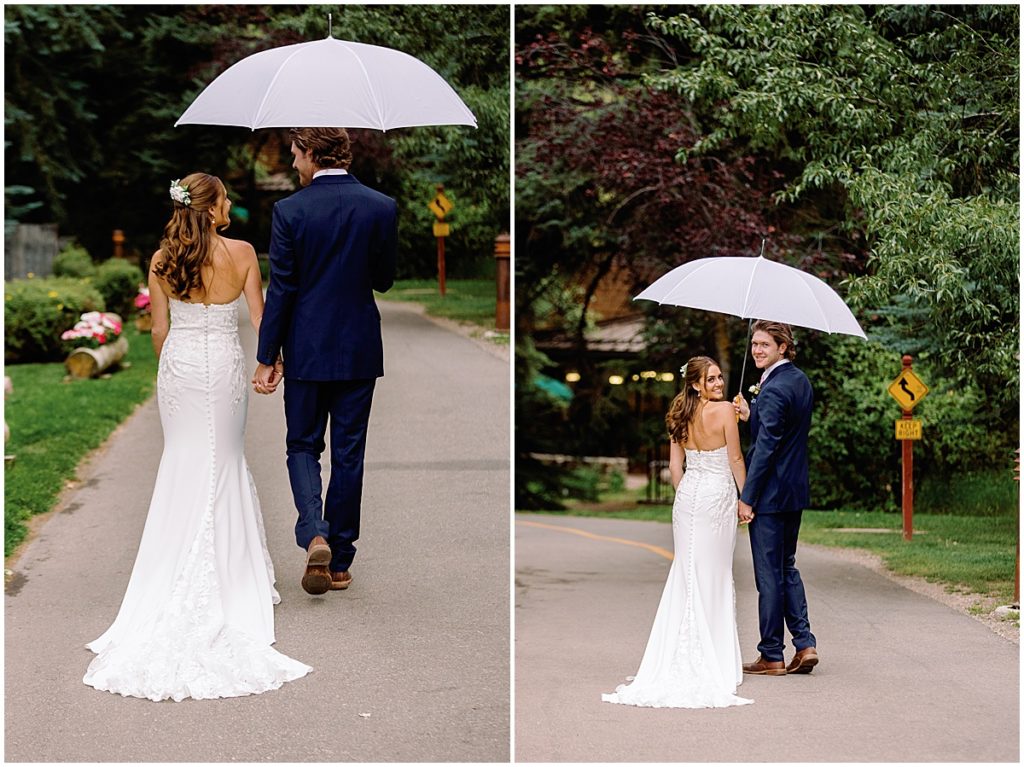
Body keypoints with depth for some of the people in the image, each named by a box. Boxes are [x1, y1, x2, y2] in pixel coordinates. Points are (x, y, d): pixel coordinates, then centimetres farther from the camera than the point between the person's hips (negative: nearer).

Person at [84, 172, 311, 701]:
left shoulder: (162, 260, -5)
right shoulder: (242, 253, -10)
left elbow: (159, 329, 0)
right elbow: (258, 318, -4)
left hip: (179, 365, 1)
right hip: (225, 365, -1)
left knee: (182, 461, 12)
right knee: (226, 460, 12)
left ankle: (181, 574, 12)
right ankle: (228, 570, 14)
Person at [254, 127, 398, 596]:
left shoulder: (289, 211, -11)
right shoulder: (382, 207, -5)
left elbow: (280, 290, -9)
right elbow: (384, 280, 4)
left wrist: (267, 358, -2)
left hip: (306, 350, -2)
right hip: (359, 350, 2)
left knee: (303, 445, 12)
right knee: (348, 453, 10)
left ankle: (314, 535, -12)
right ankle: (339, 561, 14)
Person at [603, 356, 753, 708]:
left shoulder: (682, 415, 5)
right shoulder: (724, 410, -12)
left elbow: (675, 465, 7)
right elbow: (736, 459, -9)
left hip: (687, 496, 5)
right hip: (718, 495, -5)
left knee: (686, 571, 12)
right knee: (715, 574, 3)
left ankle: (681, 654, 14)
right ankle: (713, 656, 8)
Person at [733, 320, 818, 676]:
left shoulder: (774, 390, -20)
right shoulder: (801, 381, 9)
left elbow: (766, 447, -21)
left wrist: (747, 497, -17)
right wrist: (750, 415, 12)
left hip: (770, 494, -9)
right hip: (796, 490, 9)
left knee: (769, 573, 0)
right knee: (787, 567, 18)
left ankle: (771, 657, 7)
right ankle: (805, 644, 13)